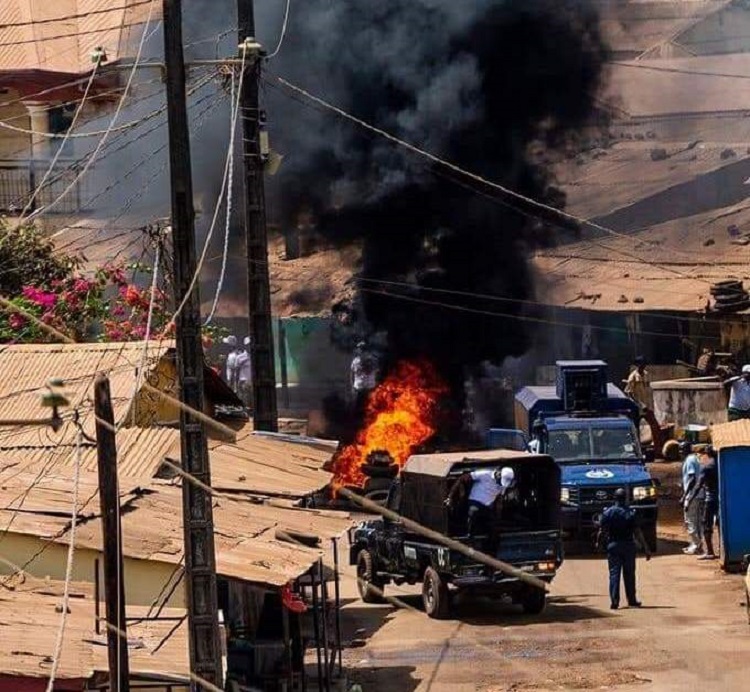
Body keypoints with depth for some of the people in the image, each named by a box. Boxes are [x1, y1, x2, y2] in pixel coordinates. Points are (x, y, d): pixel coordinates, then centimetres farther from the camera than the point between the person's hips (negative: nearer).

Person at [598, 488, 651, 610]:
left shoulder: (608, 512, -4)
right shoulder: (631, 513, -7)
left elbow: (602, 531, -3)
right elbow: (637, 533, -8)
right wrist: (646, 548, -5)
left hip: (613, 545, 0)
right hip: (628, 545, 0)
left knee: (614, 573, 1)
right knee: (629, 574, 10)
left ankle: (614, 601, -6)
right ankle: (632, 600, 16)